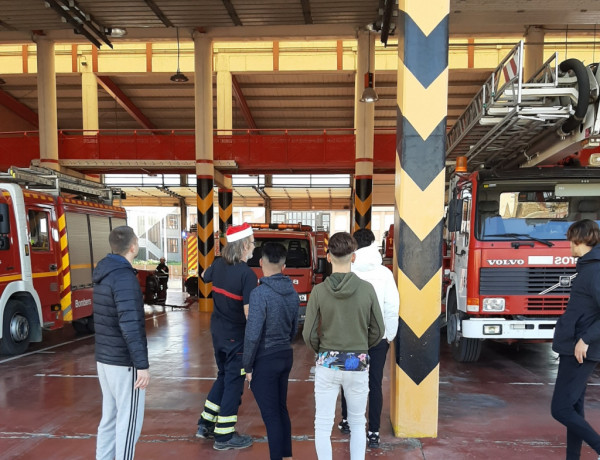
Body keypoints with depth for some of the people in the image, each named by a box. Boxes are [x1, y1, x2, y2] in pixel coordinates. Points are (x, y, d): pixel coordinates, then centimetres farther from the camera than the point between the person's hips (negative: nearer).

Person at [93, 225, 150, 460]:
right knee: (129, 420, 3)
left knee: (110, 417, 18)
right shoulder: (124, 278, -20)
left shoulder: (104, 273, 8)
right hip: (124, 362, -9)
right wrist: (142, 364, -25)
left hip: (105, 358, 9)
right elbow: (130, 325, -27)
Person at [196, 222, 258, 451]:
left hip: (217, 331, 7)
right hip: (236, 335, -7)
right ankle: (224, 436, 17)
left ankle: (206, 424, 31)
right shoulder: (247, 273, -23)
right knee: (234, 382, 6)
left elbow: (204, 277, 22)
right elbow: (248, 312, -25)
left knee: (223, 376, 23)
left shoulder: (218, 264, -2)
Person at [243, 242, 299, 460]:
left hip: (265, 361, -7)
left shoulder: (260, 293, -20)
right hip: (286, 356, 7)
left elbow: (253, 334, -19)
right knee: (281, 410, 19)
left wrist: (247, 366, -9)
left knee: (271, 415, 3)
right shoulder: (292, 292, 1)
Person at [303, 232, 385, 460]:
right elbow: (378, 330, -1)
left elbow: (309, 334, -7)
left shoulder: (319, 290, -11)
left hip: (327, 363, -1)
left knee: (323, 425, 11)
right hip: (358, 364, 1)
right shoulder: (367, 289, -9)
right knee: (357, 424, 18)